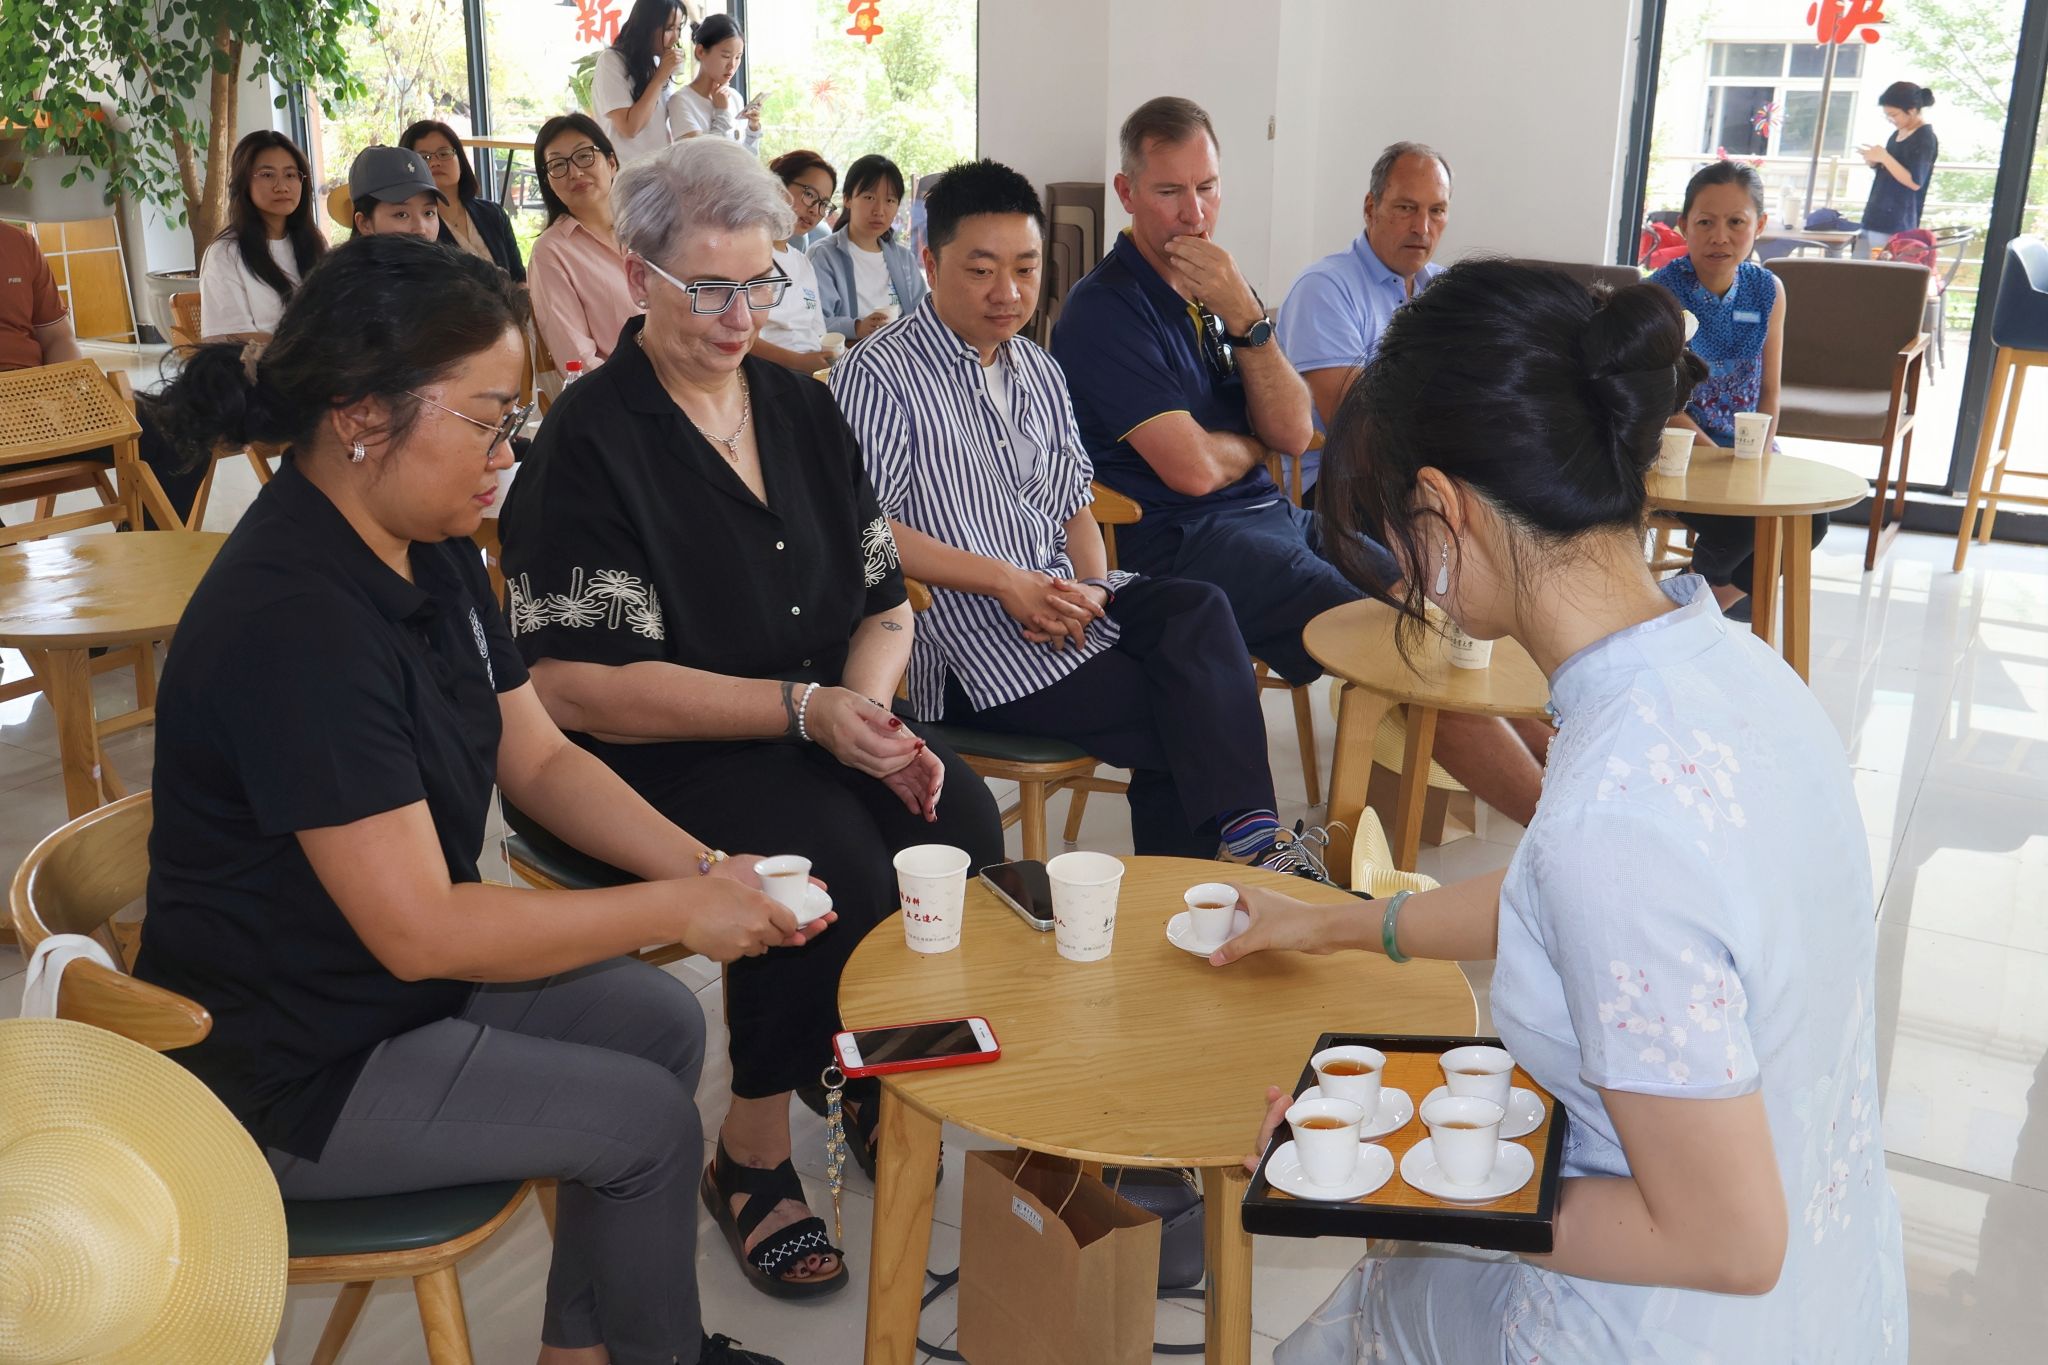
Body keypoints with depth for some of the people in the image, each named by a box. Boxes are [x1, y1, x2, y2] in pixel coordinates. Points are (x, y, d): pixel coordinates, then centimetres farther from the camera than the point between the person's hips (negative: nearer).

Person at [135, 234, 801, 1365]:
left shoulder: (429, 551, -2)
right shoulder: (294, 622, -31)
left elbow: (540, 759, 4)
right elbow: (418, 929, -30)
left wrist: (701, 865, -10)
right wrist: (675, 907, -23)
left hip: (404, 969, 9)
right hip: (285, 1078, -9)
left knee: (662, 1024, 8)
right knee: (645, 1123, -6)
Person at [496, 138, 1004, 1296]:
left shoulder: (801, 408, 12)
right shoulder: (592, 441, -8)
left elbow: (885, 602, 13)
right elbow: (583, 686, -15)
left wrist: (869, 705, -11)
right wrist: (803, 709, -21)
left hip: (819, 732, 6)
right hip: (653, 763, -5)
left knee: (962, 821, -22)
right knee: (831, 866, -31)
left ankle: (887, 1091, 2)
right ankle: (754, 1154, -7)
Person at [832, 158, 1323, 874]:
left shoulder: (1039, 371, 20)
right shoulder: (877, 374, -4)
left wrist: (1092, 584, -3)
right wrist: (1004, 580, -17)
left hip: (1059, 597, 7)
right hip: (965, 638, -6)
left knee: (1197, 609, -24)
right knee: (1172, 719, -23)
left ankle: (1244, 830, -26)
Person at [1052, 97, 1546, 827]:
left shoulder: (1221, 290, 12)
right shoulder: (1104, 308, -11)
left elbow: (1293, 431, 1)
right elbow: (1193, 468, -19)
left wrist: (1245, 318, -11)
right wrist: (1254, 443, 3)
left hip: (1269, 514, 9)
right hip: (1182, 541, -9)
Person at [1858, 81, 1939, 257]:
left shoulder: (1925, 138, -11)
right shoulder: (1898, 133, 15)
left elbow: (1915, 182, -18)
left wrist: (1884, 157, -20)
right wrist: (1875, 163, 4)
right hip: (1876, 218, 9)